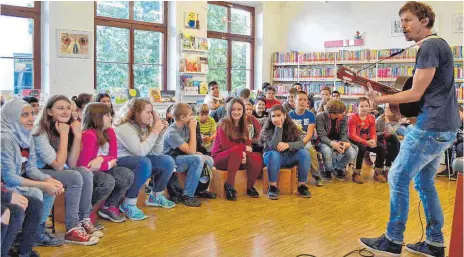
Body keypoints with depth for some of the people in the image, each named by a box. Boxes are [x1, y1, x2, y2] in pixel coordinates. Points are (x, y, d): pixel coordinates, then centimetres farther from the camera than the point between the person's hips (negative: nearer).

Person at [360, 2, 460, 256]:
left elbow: (416, 94, -16)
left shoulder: (429, 46, -14)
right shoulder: (437, 45, 18)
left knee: (398, 178, -3)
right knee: (424, 182, 15)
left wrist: (380, 99, -8)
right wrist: (395, 99, 13)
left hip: (432, 126, -10)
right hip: (443, 125, 10)